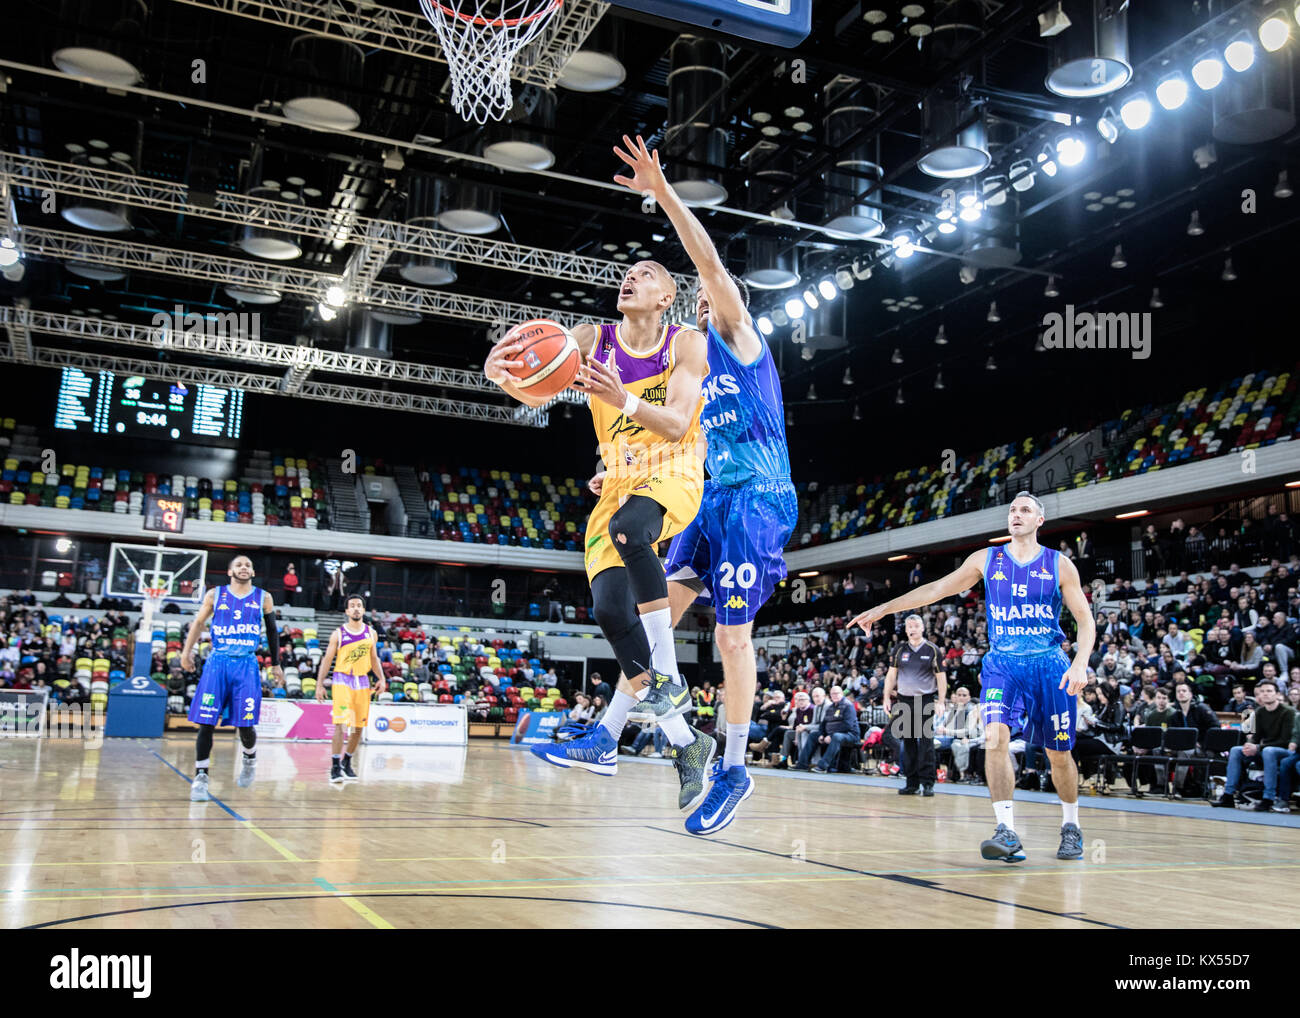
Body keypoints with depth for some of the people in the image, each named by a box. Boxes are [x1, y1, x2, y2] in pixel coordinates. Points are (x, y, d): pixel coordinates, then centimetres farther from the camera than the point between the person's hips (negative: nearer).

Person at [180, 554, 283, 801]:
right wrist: (187, 652, 6)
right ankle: (200, 778, 3)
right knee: (206, 722, -5)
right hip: (217, 662, 0)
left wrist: (275, 664, 17)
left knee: (245, 723, -3)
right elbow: (198, 623, 15)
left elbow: (272, 631, 15)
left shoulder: (263, 598, 7)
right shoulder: (215, 595, 6)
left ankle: (250, 760, 27)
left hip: (246, 665, 0)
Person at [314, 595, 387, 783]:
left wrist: (381, 679, 2)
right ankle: (335, 767, -10)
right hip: (342, 681, -4)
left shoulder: (371, 634, 8)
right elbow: (327, 660, 1)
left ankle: (347, 762, 26)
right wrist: (320, 684, -5)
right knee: (340, 724, -15)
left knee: (359, 727, 8)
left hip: (363, 682, 4)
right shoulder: (338, 634, -1)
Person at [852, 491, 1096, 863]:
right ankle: (1007, 832, -22)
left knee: (1059, 754, 7)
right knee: (995, 736, -22)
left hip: (1049, 665, -1)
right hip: (1002, 664, 1)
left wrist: (1080, 664, -17)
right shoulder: (987, 560, 5)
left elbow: (1085, 620, 0)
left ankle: (1070, 827, 30)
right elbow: (937, 589, 7)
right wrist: (885, 608, 3)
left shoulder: (1059, 565, 0)